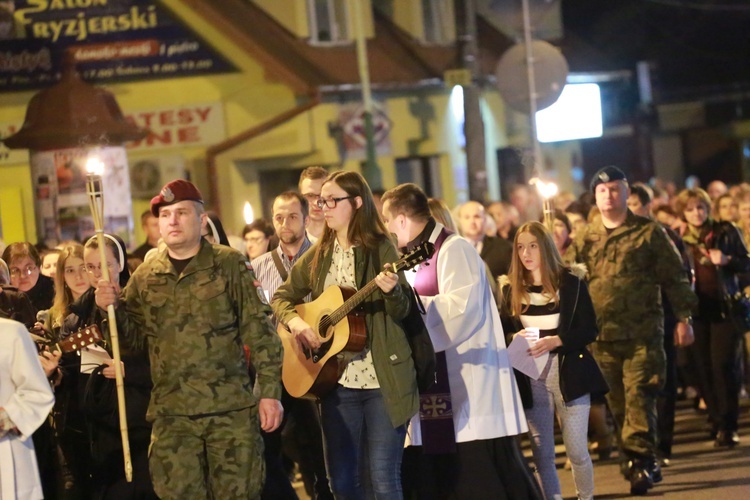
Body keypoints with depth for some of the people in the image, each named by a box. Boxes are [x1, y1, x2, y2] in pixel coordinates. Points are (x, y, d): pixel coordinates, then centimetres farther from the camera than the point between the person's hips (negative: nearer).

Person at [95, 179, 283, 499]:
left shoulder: (230, 265, -1)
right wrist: (113, 308, -6)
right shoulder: (146, 276, 9)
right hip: (171, 413, 3)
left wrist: (270, 392, -9)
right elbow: (131, 334, 14)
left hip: (232, 410, -3)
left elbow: (259, 331, -3)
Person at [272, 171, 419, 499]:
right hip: (338, 381, 5)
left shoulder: (380, 249, -4)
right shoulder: (318, 255, 9)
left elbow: (401, 312, -9)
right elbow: (282, 297, 15)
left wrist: (392, 290, -30)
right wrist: (294, 321, -5)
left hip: (384, 380, -5)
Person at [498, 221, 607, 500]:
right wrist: (515, 340, -11)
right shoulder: (510, 289, 6)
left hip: (568, 373, -3)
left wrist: (556, 341, -18)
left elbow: (589, 330, -5)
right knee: (542, 455, 3)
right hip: (530, 378, 3)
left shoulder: (571, 282, -2)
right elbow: (501, 333, 10)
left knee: (577, 451, -1)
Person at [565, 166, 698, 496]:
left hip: (643, 333, -4)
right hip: (602, 336, 4)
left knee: (639, 397, -12)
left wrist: (684, 318, -2)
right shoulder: (584, 239, 10)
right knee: (618, 403, 7)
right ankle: (646, 465, 16)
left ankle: (640, 459, -11)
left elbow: (674, 278, 2)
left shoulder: (648, 232, 2)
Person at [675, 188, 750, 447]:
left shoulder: (726, 231, 3)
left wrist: (726, 260, -15)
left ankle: (728, 426, -6)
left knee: (723, 365, -9)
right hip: (697, 310, 2)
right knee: (704, 368, 0)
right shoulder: (680, 239, 8)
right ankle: (717, 421, 11)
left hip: (724, 308, -2)